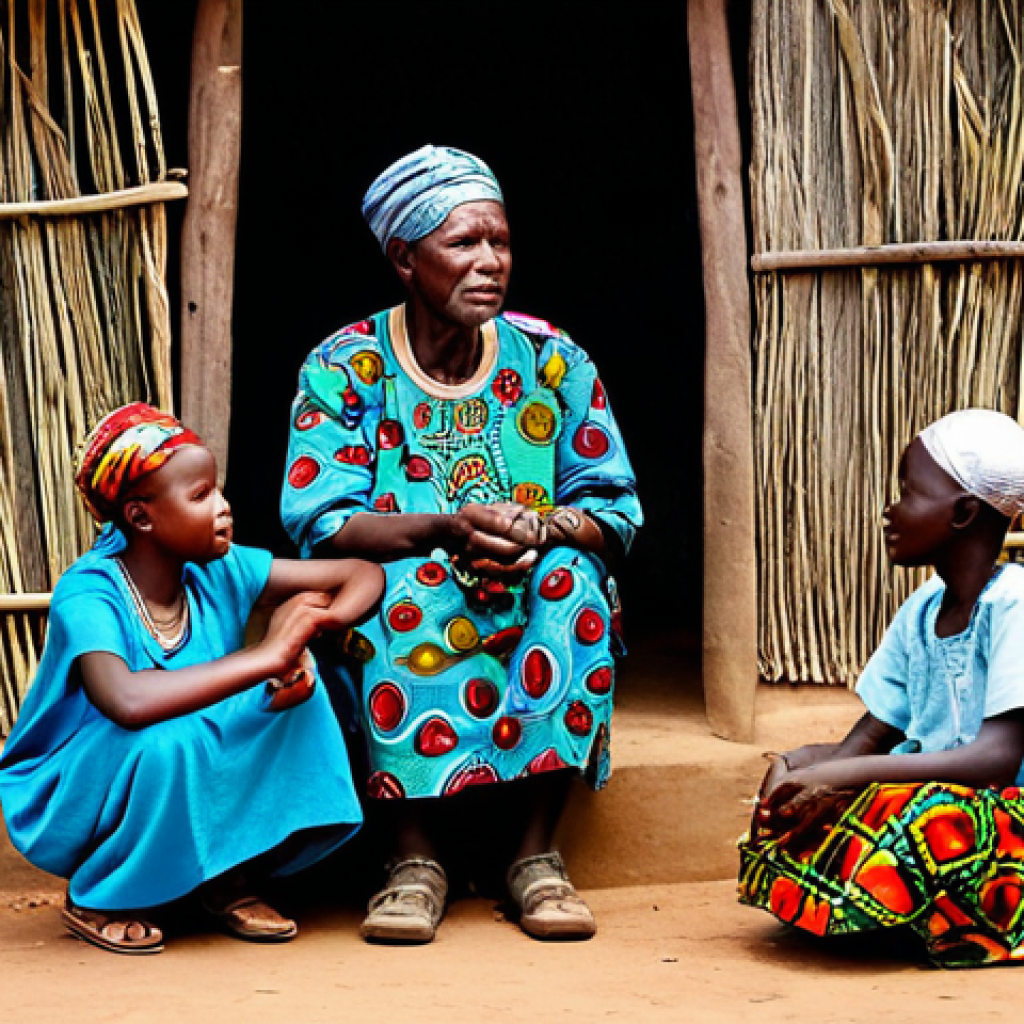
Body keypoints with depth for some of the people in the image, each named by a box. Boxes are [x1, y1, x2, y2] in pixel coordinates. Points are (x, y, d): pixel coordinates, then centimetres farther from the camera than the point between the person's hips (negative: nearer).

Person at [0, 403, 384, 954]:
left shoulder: (220, 572, -9)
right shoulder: (87, 595, -25)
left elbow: (365, 575, -5)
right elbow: (127, 702, -46)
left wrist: (306, 623, -27)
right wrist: (266, 656, -41)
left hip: (191, 795, 5)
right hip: (73, 803, -5)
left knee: (295, 682, -16)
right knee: (168, 737, -37)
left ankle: (229, 878, -1)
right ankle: (96, 897, -8)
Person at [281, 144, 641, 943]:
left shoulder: (550, 360, 2)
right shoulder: (344, 369, -4)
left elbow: (615, 510, 0)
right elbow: (318, 525, -14)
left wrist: (542, 530, -24)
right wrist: (447, 529, -31)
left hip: (536, 619, 2)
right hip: (401, 627, -2)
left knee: (572, 578, -30)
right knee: (405, 590, -34)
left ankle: (537, 852, -26)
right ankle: (417, 856, -30)